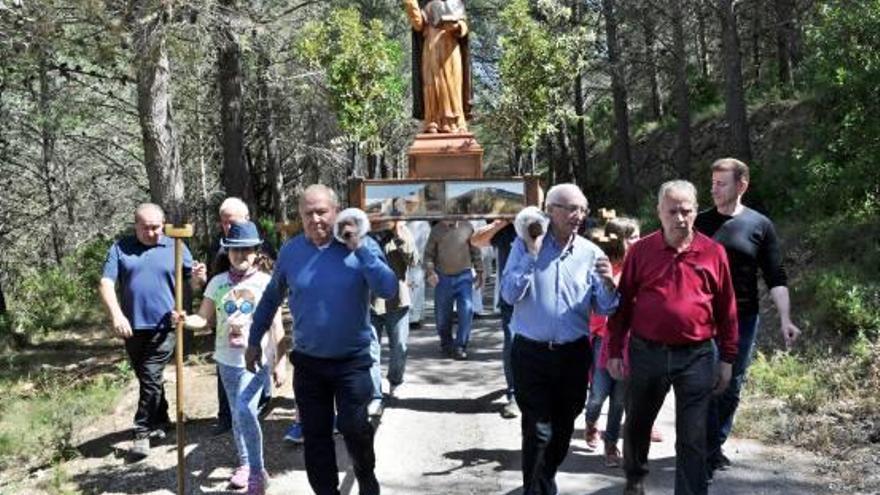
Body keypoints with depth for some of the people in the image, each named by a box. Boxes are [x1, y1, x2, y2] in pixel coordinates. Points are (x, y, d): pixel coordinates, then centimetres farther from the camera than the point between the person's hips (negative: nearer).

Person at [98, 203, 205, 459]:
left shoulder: (175, 248, 3)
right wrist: (116, 314, -19)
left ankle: (142, 433, 2)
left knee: (151, 378, -7)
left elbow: (191, 282, 4)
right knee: (146, 378, 15)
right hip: (132, 327, 3)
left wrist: (197, 277, -21)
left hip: (164, 326, -2)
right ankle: (160, 421, 32)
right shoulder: (120, 248, 3)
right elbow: (106, 283, -4)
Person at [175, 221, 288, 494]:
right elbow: (204, 318, 4)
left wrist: (280, 362, -5)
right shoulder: (218, 282, 3)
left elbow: (276, 325, -3)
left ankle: (257, 473, -9)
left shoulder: (265, 282, -6)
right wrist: (186, 320, -19)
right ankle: (245, 464, 34)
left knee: (245, 410, -20)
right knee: (238, 414, 15)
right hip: (227, 359, 4)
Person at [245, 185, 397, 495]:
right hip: (308, 362, 3)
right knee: (315, 436, 10)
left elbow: (388, 290, -22)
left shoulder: (362, 246, -9)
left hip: (352, 360, -2)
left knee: (353, 427, -7)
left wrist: (358, 247, -24)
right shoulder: (290, 251, -2)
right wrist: (254, 340, 14)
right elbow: (270, 298, 11)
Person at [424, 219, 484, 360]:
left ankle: (460, 346, -2)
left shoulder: (467, 227, 2)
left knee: (466, 310, -11)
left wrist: (479, 271, 8)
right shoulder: (437, 230, 2)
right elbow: (429, 254, 3)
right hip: (443, 277, 1)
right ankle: (446, 343, 29)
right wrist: (430, 271, -11)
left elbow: (475, 250, 8)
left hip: (464, 276, -1)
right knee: (443, 313, 9)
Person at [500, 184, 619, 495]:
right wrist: (532, 254, -18)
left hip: (573, 354, 3)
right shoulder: (525, 245, -3)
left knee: (563, 429, 15)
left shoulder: (590, 253, 1)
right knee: (539, 430, -6)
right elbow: (509, 294, -13)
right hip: (531, 352, -3)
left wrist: (608, 284, -20)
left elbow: (604, 309, 0)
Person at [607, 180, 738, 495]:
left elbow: (726, 310, 4)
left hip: (696, 356, -1)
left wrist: (727, 359, 4)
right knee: (637, 423, 19)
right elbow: (623, 304, 3)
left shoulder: (713, 253, -1)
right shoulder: (640, 251, -2)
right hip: (646, 352, 2)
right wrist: (615, 351, 1)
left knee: (693, 439, 2)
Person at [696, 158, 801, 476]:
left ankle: (716, 445, 24)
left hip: (743, 318, 1)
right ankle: (710, 449, 8)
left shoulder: (760, 225, -1)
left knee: (732, 386, 9)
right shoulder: (700, 222, 1)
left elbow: (775, 277, -2)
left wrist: (785, 319, -12)